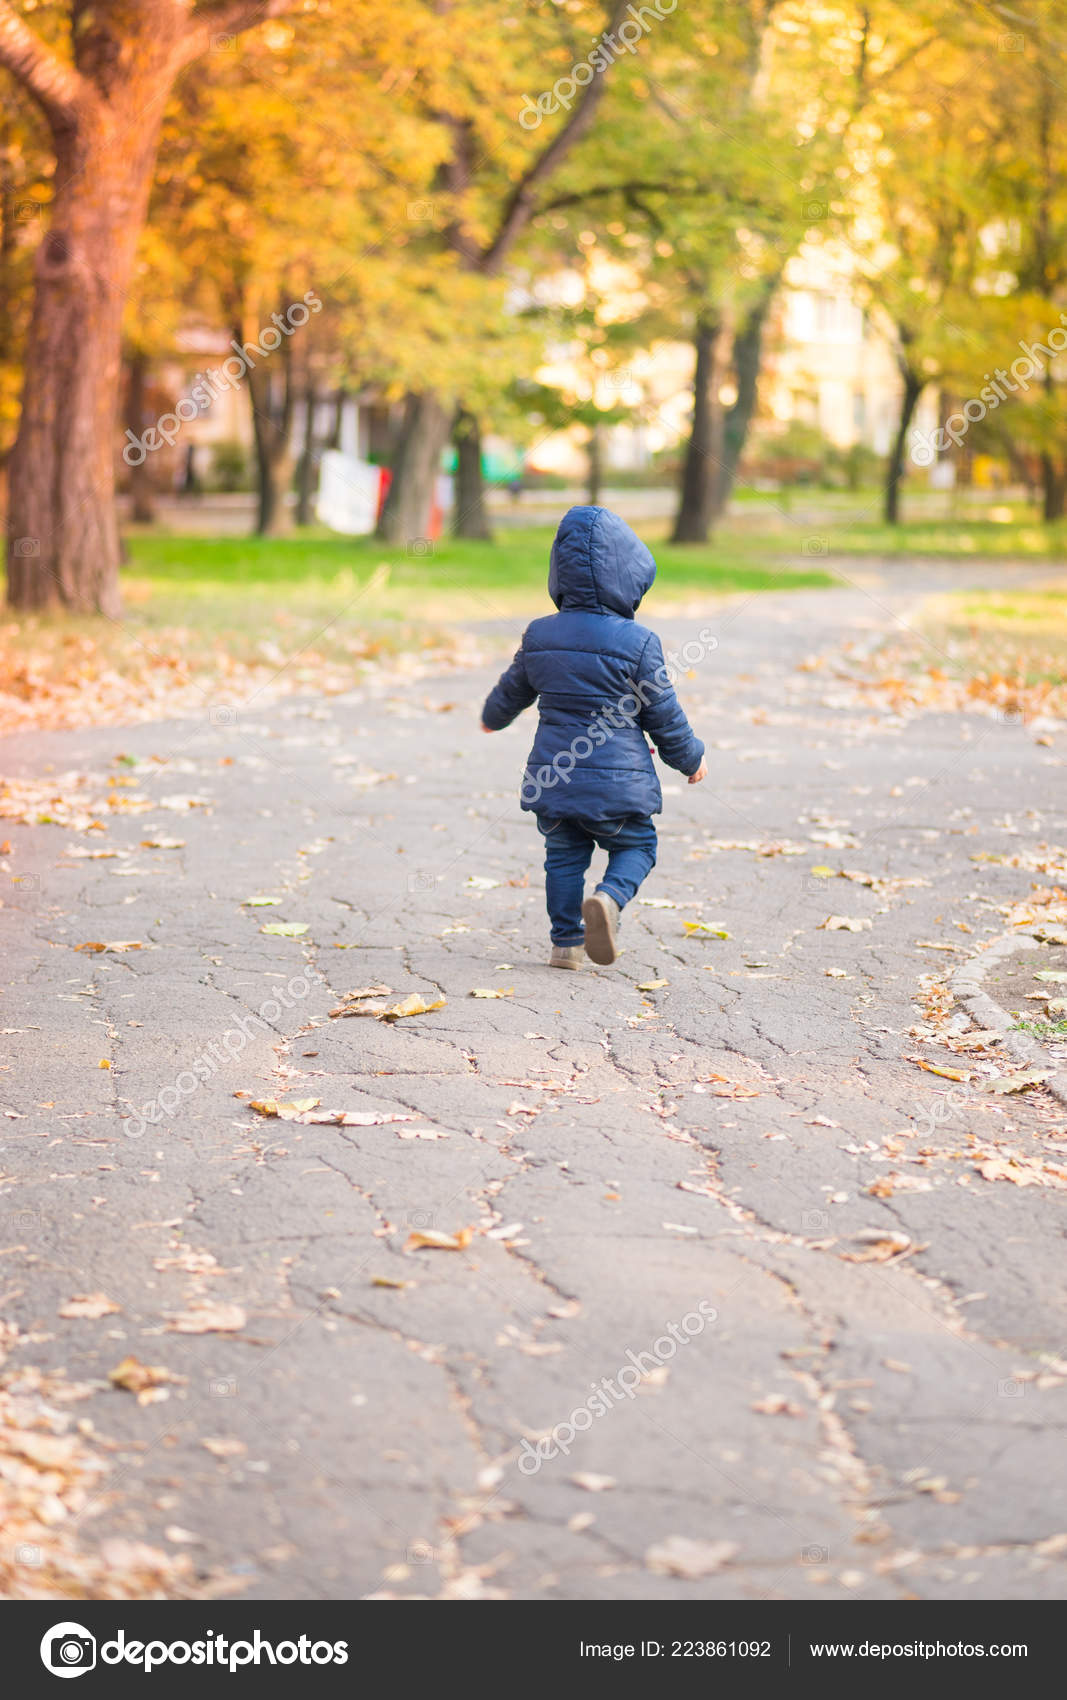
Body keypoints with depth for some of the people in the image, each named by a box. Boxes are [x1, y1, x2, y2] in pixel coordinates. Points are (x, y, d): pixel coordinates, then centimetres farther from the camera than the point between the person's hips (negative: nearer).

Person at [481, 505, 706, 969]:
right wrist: (690, 758, 13)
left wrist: (493, 716, 41)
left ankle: (566, 941, 12)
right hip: (618, 780, -3)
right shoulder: (637, 643, -12)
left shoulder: (539, 636, 1)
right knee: (636, 845, 12)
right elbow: (663, 713, -4)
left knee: (564, 854, 16)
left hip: (553, 773, 3)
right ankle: (609, 897, -16)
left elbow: (513, 690, 18)